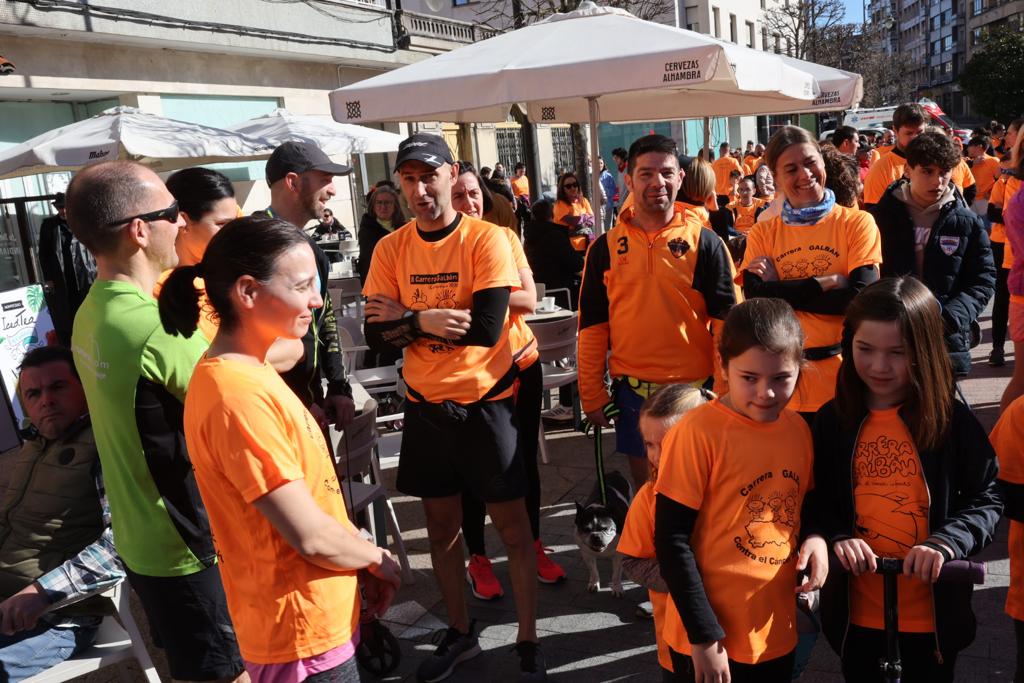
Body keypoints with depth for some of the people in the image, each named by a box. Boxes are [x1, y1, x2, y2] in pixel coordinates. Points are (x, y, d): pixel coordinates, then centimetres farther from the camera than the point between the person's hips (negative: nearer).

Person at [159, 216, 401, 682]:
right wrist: (378, 559, -8)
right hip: (302, 631, -8)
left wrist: (360, 567, 5)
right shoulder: (239, 394, -27)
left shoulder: (247, 373, 3)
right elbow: (312, 536, -25)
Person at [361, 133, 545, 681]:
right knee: (442, 526, 15)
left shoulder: (486, 240, -12)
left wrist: (409, 318, -15)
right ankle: (460, 633, 35)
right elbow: (377, 336, -5)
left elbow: (487, 328, -22)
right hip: (425, 406, 4)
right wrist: (431, 320, -21)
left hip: (486, 403, -3)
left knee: (511, 525, 6)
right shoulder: (390, 249, -1)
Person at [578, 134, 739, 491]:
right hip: (632, 390, 2)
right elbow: (593, 324, 5)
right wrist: (592, 394, 3)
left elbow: (726, 318, -2)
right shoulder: (606, 246, 2)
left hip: (694, 388, -1)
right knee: (646, 486, 15)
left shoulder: (705, 241, -2)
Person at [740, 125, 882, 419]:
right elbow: (755, 298, -11)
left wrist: (781, 290, -10)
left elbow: (860, 298, -13)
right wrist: (826, 282, -13)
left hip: (843, 375, -1)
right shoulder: (762, 234, 4)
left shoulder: (858, 223, -1)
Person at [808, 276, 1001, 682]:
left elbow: (987, 499, -4)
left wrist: (946, 542, -21)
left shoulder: (952, 421, -9)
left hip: (933, 613, -1)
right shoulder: (831, 421, -4)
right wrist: (836, 537, -20)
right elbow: (814, 502, 0)